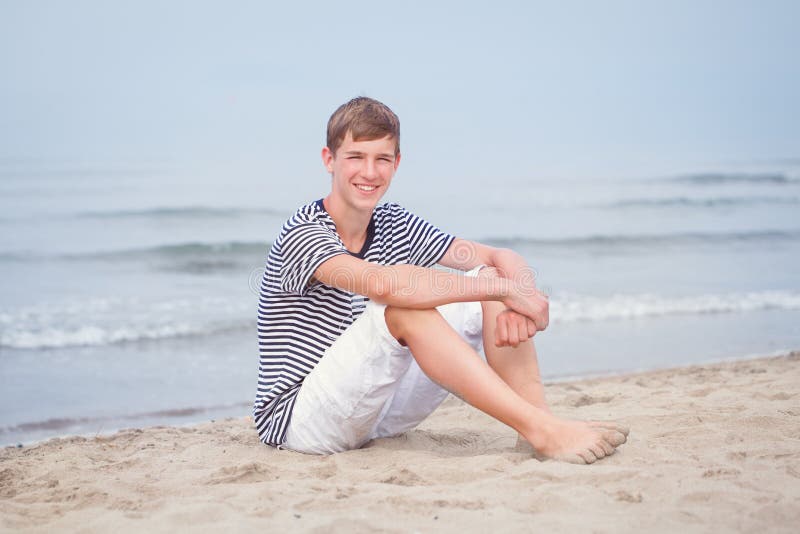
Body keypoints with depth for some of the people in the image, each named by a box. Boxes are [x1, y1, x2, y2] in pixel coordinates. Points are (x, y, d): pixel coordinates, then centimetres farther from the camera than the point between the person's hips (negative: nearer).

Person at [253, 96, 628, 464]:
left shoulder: (395, 224, 6)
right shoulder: (302, 232, -17)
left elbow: (501, 258, 0)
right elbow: (383, 283, -37)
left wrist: (516, 300, -25)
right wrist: (507, 288, -33)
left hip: (375, 413, 7)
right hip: (295, 419, -7)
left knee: (488, 277, -5)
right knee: (403, 308, -33)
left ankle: (538, 418, -19)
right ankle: (541, 430, -35)